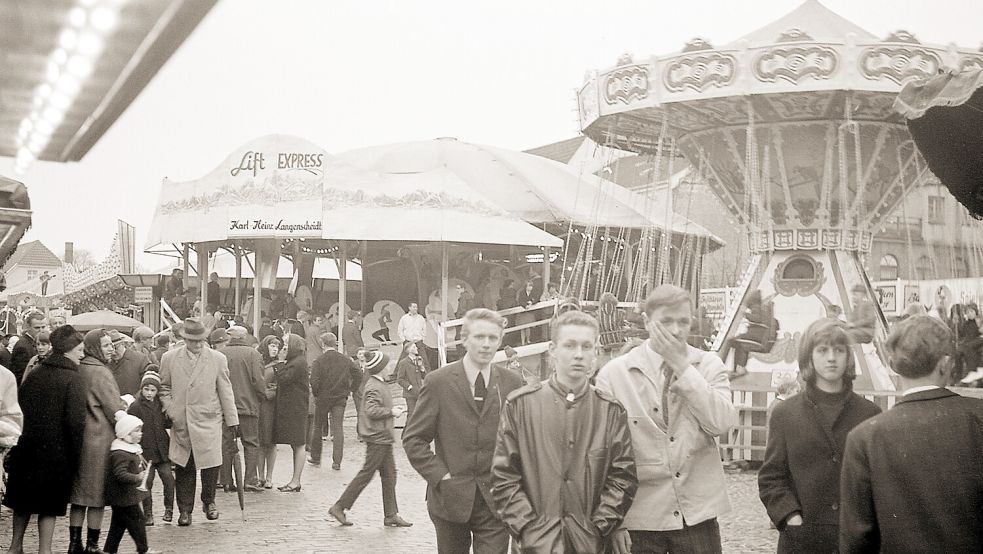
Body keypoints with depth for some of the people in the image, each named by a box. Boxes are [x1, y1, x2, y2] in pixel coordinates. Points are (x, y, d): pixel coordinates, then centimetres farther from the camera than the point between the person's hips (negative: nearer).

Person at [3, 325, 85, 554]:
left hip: (29, 446, 6)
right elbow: (76, 420, -19)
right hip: (57, 450, -6)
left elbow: (21, 400, 13)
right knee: (50, 502, 5)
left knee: (23, 500, 19)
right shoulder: (72, 378, -14)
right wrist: (75, 455, -11)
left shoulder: (37, 373, 5)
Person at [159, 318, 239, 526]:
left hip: (208, 422, -1)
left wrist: (232, 420, 7)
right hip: (181, 423, 1)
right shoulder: (169, 358, 5)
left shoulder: (218, 359, 3)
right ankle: (184, 510, 15)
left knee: (210, 464, -5)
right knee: (183, 469, 2)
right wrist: (170, 410, -1)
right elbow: (163, 388, 13)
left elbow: (225, 391, 7)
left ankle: (209, 502, 19)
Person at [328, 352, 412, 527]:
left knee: (389, 474, 9)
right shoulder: (374, 387, -17)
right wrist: (391, 412, -19)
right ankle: (339, 507, 2)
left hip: (383, 438, 10)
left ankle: (391, 515, 12)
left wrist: (392, 409, 12)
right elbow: (371, 410, -27)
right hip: (377, 437, -10)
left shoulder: (379, 384, 15)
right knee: (366, 474, -5)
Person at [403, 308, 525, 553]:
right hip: (451, 499, 0)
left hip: (495, 499, 1)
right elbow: (413, 439, -2)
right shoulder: (438, 382, -3)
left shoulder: (513, 384, 3)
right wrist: (440, 476, -9)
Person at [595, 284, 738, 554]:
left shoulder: (708, 365, 4)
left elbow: (721, 423, -13)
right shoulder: (614, 373, -2)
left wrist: (681, 365, -12)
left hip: (697, 514, 1)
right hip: (638, 519, -1)